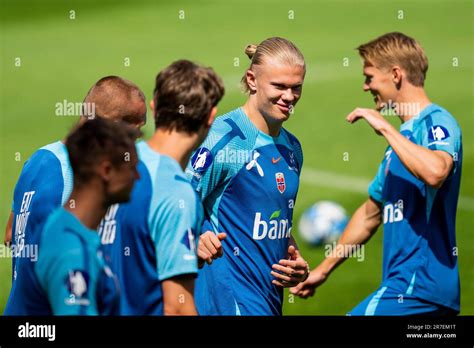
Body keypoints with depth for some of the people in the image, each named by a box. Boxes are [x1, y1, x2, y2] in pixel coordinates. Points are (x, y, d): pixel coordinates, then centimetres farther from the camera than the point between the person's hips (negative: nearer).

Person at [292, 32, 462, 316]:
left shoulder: (437, 122, -8)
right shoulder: (404, 134, 21)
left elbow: (435, 172, -32)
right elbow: (371, 213, 28)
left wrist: (386, 128, -21)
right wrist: (324, 269, 29)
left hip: (418, 284, -9)